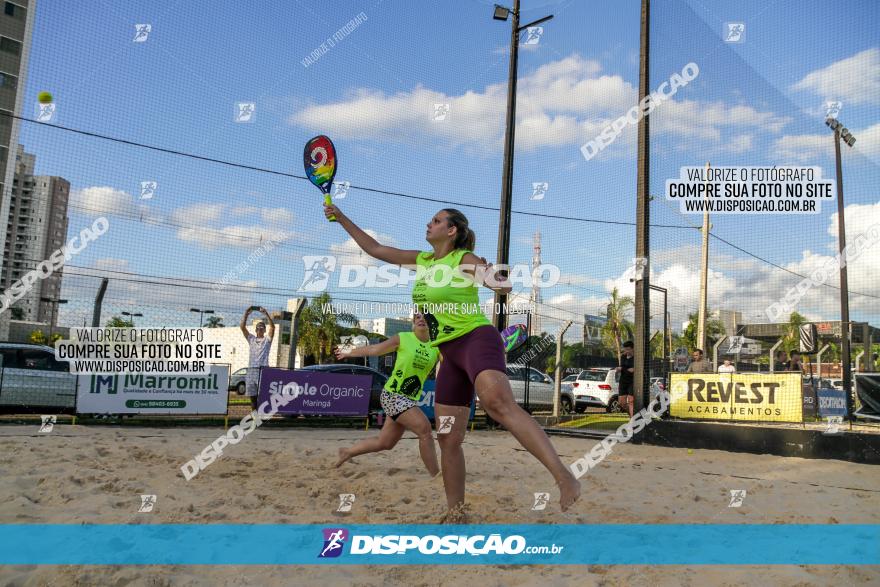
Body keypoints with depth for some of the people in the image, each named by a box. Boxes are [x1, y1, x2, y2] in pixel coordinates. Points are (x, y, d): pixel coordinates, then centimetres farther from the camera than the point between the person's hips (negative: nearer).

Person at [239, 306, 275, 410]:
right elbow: (242, 327, 9)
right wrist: (246, 314, -1)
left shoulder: (267, 340, 9)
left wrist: (266, 313, -13)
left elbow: (272, 326, -6)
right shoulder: (251, 339, 18)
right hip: (251, 369, 4)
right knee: (252, 394, 5)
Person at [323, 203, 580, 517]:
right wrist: (342, 218, 22)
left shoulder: (465, 259, -3)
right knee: (448, 440, 4)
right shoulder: (422, 259, 16)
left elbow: (505, 286, -14)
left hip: (477, 339, -7)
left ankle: (563, 476, -45)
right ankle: (455, 514, 17)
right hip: (451, 354, 8)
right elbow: (375, 249, 22)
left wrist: (495, 280, -37)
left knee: (498, 402, -37)